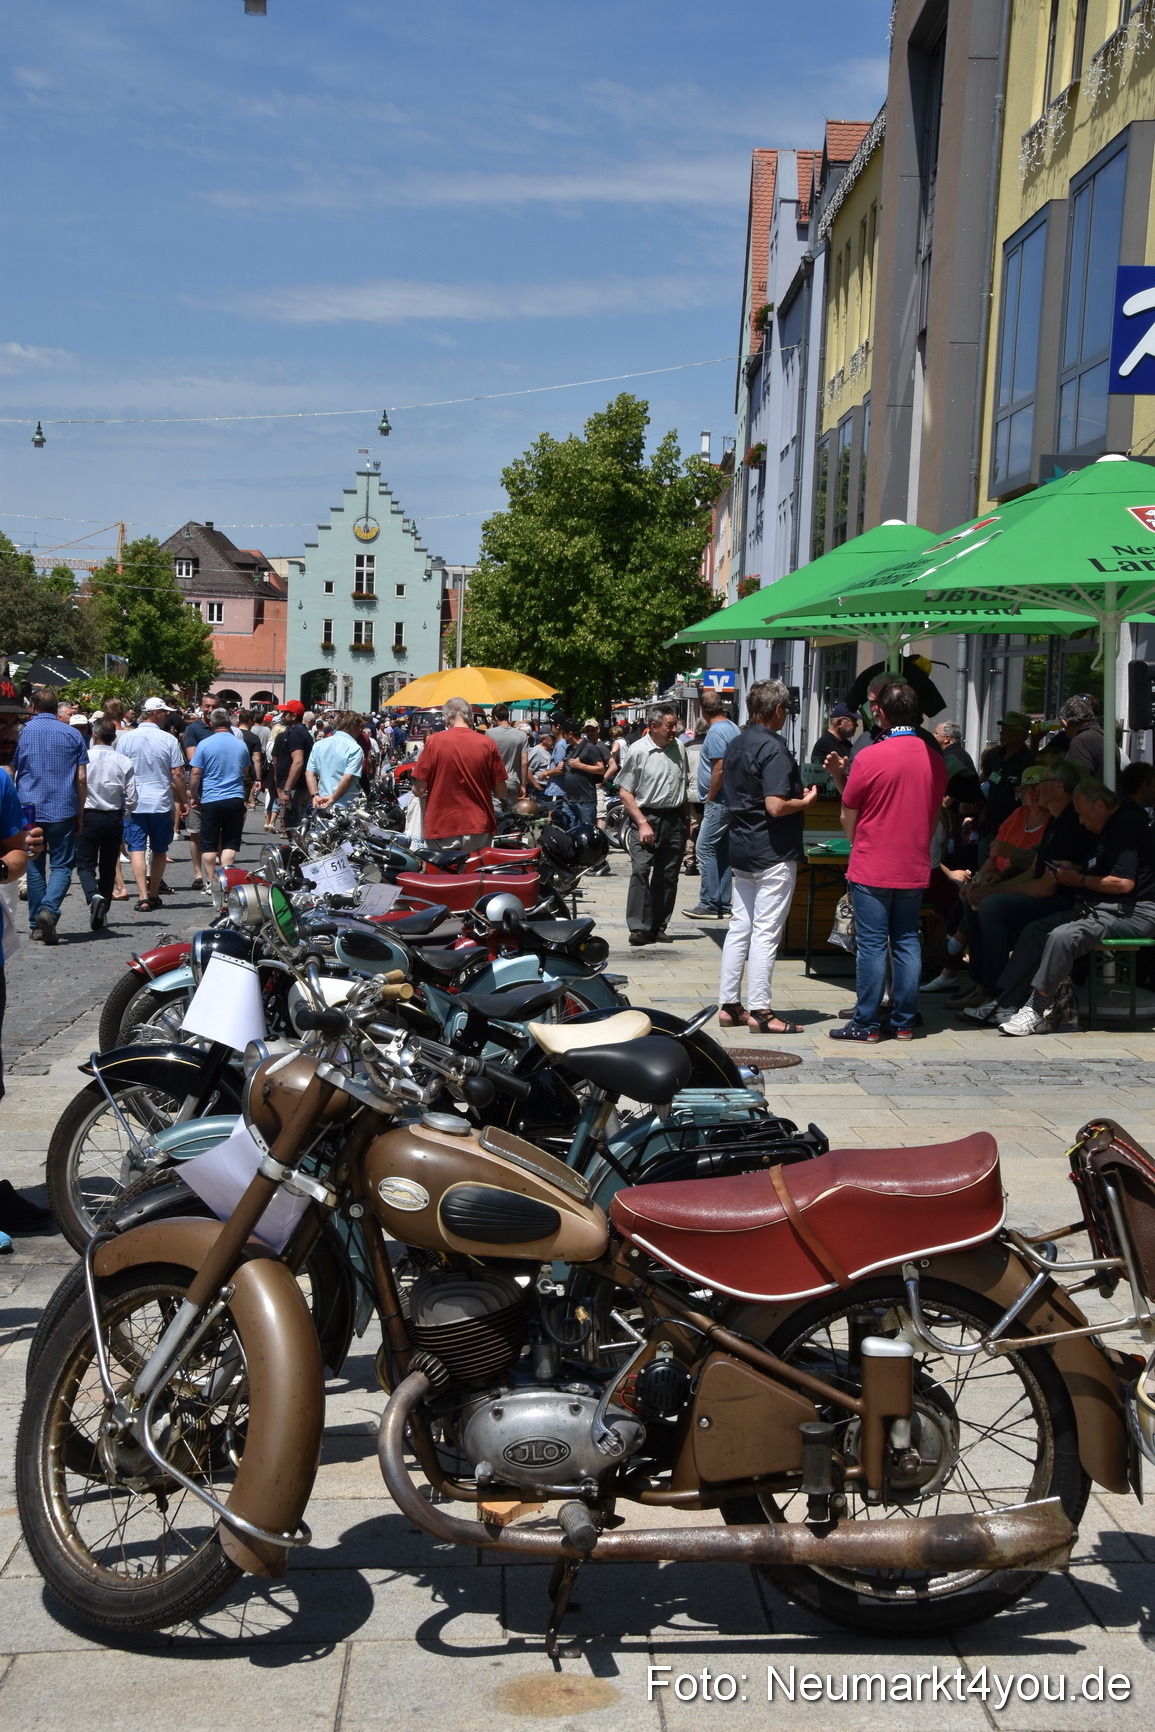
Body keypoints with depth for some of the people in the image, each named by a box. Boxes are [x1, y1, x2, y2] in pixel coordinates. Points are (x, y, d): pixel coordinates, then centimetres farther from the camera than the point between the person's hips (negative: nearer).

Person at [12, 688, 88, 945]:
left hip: (29, 811, 1)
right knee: (61, 866, 2)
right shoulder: (72, 734, 3)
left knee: (34, 867, 11)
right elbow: (82, 779, 1)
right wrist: (80, 814, 9)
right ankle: (49, 909, -22)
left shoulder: (21, 732, 3)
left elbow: (8, 774, 5)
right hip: (63, 812, -1)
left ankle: (37, 924, 13)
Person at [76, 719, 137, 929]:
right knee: (108, 867, 13)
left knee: (85, 864, 3)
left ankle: (93, 896, -25)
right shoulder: (123, 763, -4)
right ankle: (102, 913, 17)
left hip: (88, 816, -2)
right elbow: (131, 800, -3)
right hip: (114, 819, 2)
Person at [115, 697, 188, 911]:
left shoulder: (126, 738, 0)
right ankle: (154, 895, 22)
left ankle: (143, 898, -12)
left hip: (134, 803, 0)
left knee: (137, 849, -1)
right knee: (160, 851, 14)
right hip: (162, 803, 0)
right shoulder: (169, 740, -5)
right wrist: (183, 800, 7)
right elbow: (177, 774, -5)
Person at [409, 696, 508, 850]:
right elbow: (500, 790, 1)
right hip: (479, 829, 2)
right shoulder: (487, 743, -2)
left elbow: (419, 789, -6)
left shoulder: (434, 741, -7)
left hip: (441, 830, -2)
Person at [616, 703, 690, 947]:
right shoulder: (638, 751, -8)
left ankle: (658, 926, 14)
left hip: (674, 819, 5)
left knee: (667, 876, 7)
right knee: (640, 871, -14)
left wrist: (686, 819, 17)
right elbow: (625, 791, -8)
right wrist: (642, 823, -14)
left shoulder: (679, 747, 8)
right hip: (646, 818, -5)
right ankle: (639, 927, -13)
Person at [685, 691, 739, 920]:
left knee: (705, 849, -8)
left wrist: (710, 797, -12)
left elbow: (720, 768, -22)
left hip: (718, 802, -10)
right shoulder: (733, 727, 14)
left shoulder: (716, 732, -15)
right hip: (730, 801, 10)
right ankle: (723, 905, 14)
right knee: (722, 853, 11)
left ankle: (709, 904, -9)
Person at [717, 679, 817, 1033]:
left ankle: (729, 1004, 16)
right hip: (773, 853, -9)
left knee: (739, 927, 12)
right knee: (766, 932, -4)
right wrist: (805, 802, -7)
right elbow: (775, 806, -25)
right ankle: (760, 1011, 0)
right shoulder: (774, 748, -17)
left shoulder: (735, 744, 10)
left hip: (741, 849, 9)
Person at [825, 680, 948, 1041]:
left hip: (872, 868, -5)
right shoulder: (935, 758, 2)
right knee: (907, 942, 11)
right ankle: (905, 1022, 15)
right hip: (915, 868, 5)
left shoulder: (868, 758, -14)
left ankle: (867, 1024, 5)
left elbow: (848, 819, -6)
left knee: (872, 944, 0)